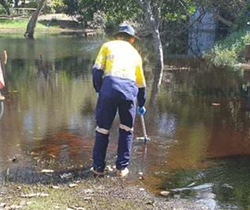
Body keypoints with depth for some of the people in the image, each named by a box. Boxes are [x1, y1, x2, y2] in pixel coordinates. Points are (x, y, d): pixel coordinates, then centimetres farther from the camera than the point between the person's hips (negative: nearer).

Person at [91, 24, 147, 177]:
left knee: (103, 129, 10)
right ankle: (122, 168, 20)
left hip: (110, 85, -2)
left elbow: (97, 70, 6)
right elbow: (141, 84, 38)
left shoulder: (108, 46, 21)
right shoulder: (135, 53, 29)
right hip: (130, 89, 2)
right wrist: (142, 105, 50)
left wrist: (99, 90, 16)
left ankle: (98, 167, 17)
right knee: (127, 130, 19)